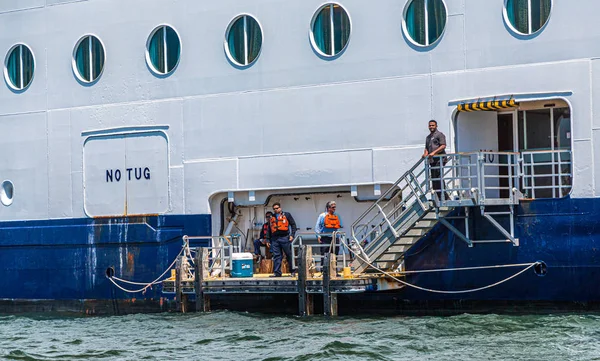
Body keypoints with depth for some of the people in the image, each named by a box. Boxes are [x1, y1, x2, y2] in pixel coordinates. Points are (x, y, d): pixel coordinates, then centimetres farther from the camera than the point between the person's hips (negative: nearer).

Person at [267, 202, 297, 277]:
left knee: (289, 255, 2)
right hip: (275, 239, 4)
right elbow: (269, 230, 21)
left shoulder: (287, 215, 7)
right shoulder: (272, 218, 18)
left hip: (285, 238, -4)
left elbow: (293, 225, 3)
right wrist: (268, 240, 15)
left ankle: (293, 271, 10)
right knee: (276, 256, 0)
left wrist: (292, 235, -7)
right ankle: (277, 272, 2)